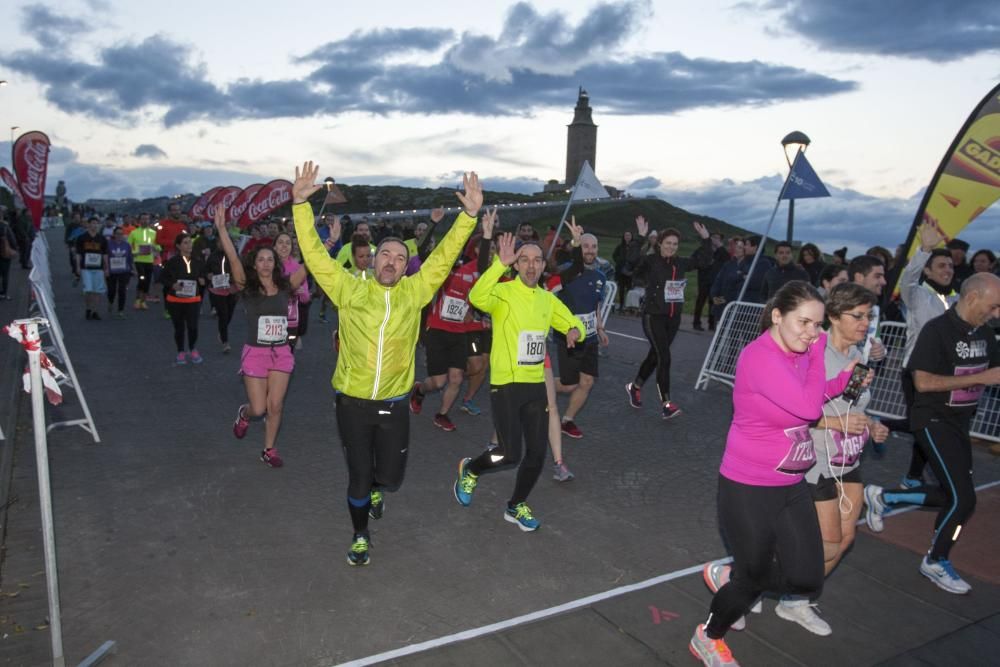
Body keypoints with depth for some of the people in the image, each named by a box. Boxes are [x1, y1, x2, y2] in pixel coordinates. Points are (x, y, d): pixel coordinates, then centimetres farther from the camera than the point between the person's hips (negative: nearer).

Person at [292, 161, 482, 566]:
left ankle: (375, 489, 50)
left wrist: (469, 215, -12)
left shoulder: (413, 293, 0)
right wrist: (300, 204, -16)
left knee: (391, 478, 12)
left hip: (394, 403, 2)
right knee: (358, 476, 10)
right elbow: (314, 254, -7)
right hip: (353, 402, -2)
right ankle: (360, 536, 35)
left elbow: (444, 257, -3)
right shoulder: (350, 290, -4)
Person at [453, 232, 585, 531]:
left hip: (536, 385, 6)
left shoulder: (548, 299, 8)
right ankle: (470, 469, 24)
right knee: (510, 455, -9)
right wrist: (500, 263, -40)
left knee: (537, 454, 9)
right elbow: (477, 297, -34)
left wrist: (575, 330, -6)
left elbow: (574, 323, 18)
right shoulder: (504, 292, -12)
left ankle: (516, 506, 32)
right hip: (505, 384, -6)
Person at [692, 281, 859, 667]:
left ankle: (728, 577, 34)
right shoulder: (759, 357, -23)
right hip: (748, 489, -8)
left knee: (808, 580, 9)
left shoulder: (802, 354, 2)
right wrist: (818, 354, -18)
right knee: (753, 580, 9)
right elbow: (808, 409, -29)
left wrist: (843, 380, 0)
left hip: (792, 486, 8)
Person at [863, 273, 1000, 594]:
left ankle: (882, 496, 31)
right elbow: (923, 382, -24)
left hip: (960, 422, 8)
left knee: (952, 495, 14)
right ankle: (935, 563, 15)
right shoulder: (937, 330, -18)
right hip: (934, 421, -8)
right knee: (963, 499, -7)